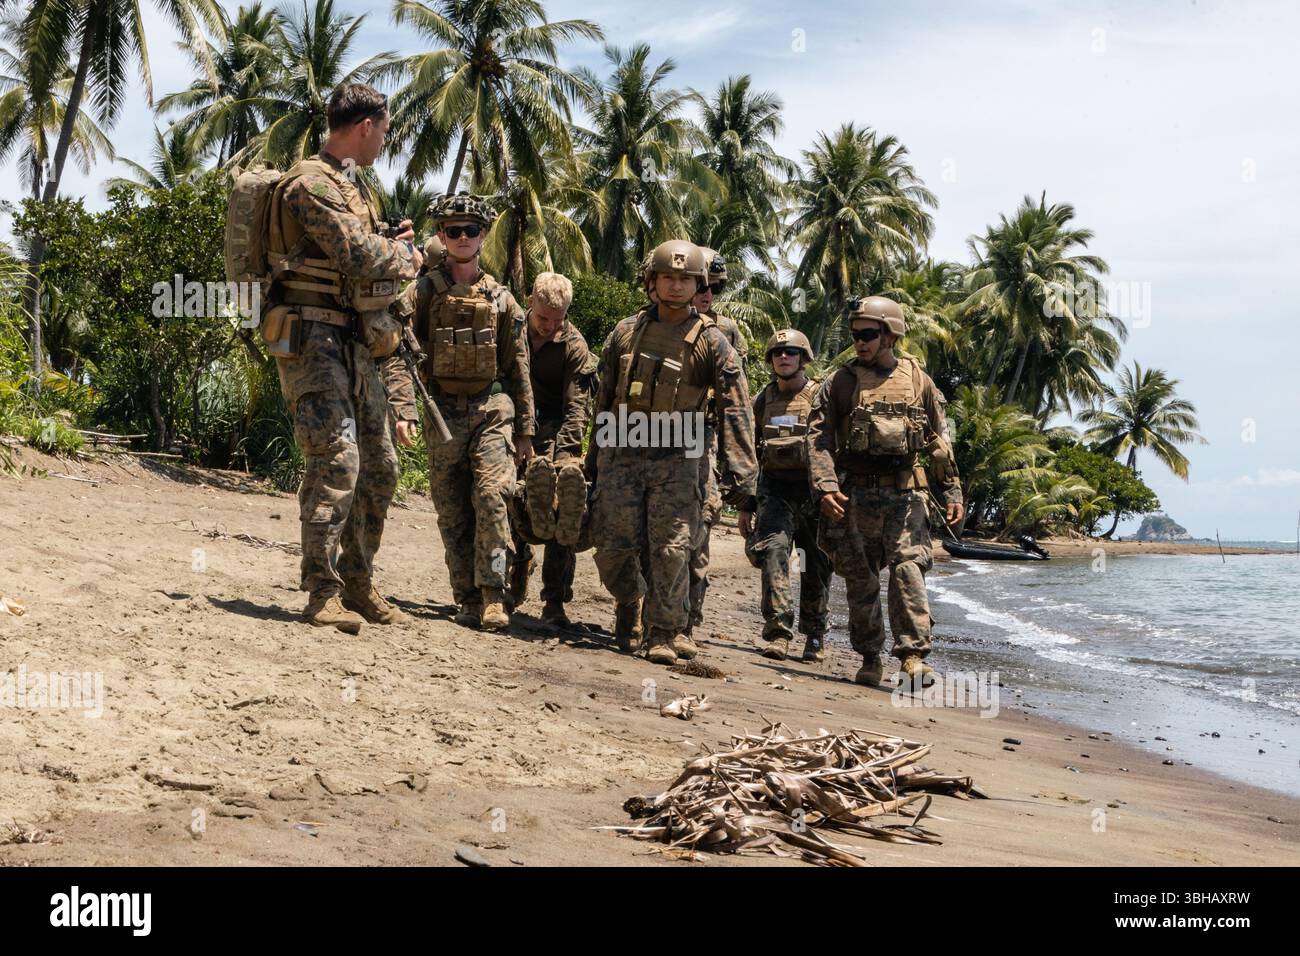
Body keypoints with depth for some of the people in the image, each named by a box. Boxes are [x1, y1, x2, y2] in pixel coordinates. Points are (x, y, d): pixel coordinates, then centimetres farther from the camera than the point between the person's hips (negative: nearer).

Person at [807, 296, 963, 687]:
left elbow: (938, 442, 14)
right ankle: (869, 659, 15)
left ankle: (913, 656, -11)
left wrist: (952, 493, 12)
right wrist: (825, 486, -14)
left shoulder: (918, 381, 8)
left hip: (904, 494, 0)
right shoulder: (841, 382, 4)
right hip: (855, 495, 0)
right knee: (860, 581, 4)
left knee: (908, 573, -11)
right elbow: (819, 438, -1)